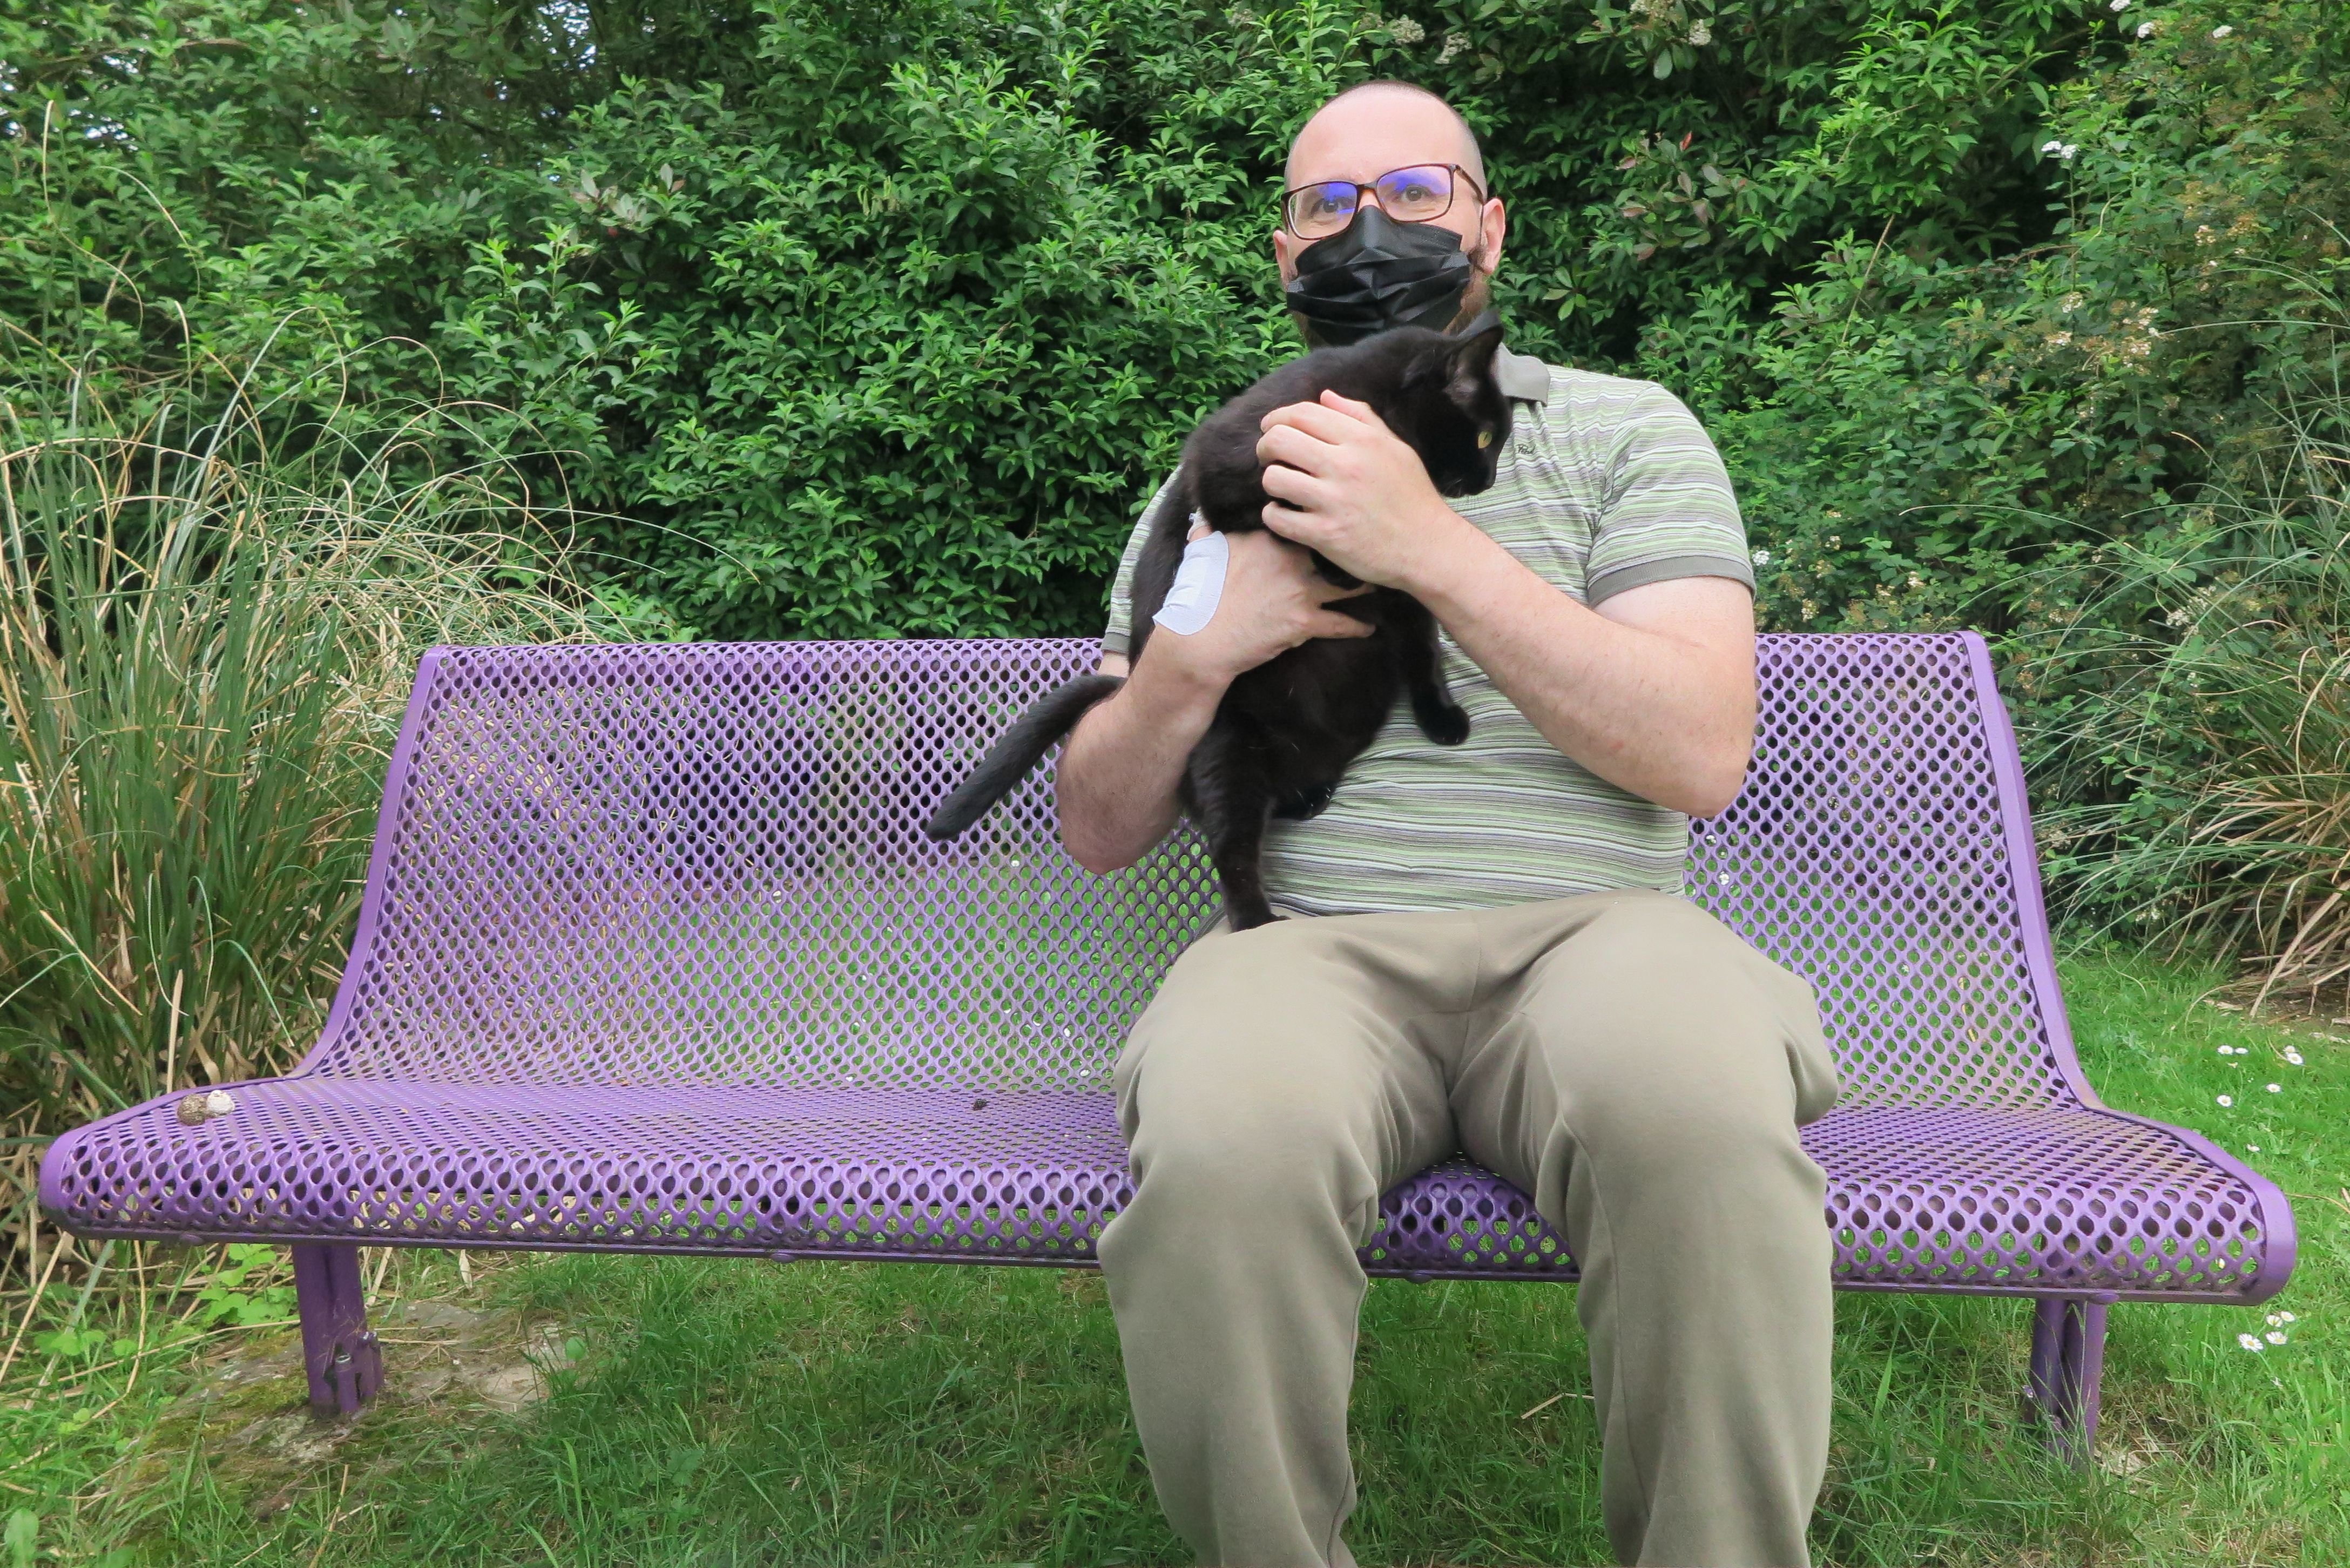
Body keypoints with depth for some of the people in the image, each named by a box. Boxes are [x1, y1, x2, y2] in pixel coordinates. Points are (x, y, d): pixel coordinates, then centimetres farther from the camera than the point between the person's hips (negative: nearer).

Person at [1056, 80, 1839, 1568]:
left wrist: (1436, 548, -11)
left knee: (1707, 1123, -36)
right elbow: (1099, 830, 17)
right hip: (1309, 945, 1)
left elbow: (1703, 756, -3)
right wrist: (1196, 655, -3)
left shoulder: (1628, 429, 14)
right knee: (1219, 1155, -34)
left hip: (1594, 929, 0)